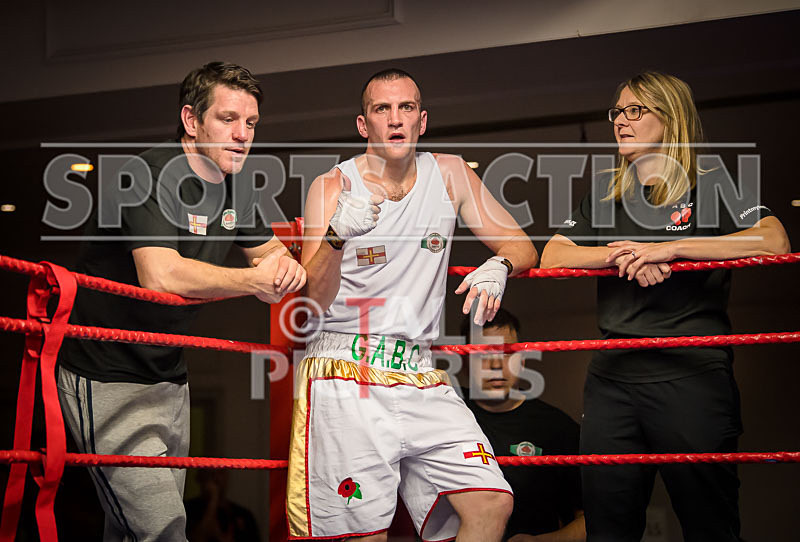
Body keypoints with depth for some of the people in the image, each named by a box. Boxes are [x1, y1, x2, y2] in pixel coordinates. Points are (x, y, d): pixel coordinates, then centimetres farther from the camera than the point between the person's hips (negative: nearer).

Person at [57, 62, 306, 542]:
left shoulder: (234, 187, 7)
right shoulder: (150, 175, -19)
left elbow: (269, 250, 23)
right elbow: (161, 275, -33)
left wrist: (289, 266, -2)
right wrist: (255, 280, -22)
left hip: (170, 378, 8)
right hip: (107, 380, -8)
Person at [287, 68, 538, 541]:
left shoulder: (450, 175, 8)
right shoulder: (333, 187, -2)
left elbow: (522, 246, 12)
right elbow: (315, 300, -10)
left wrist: (498, 266, -12)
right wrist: (338, 236, -28)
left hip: (420, 377, 4)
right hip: (344, 376, -4)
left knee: (493, 504, -8)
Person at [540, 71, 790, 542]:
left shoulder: (712, 184, 3)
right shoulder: (605, 197, 18)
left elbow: (774, 242, -14)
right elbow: (552, 257, 7)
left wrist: (670, 248, -18)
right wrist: (622, 255, -11)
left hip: (691, 375, -4)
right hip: (613, 378, 5)